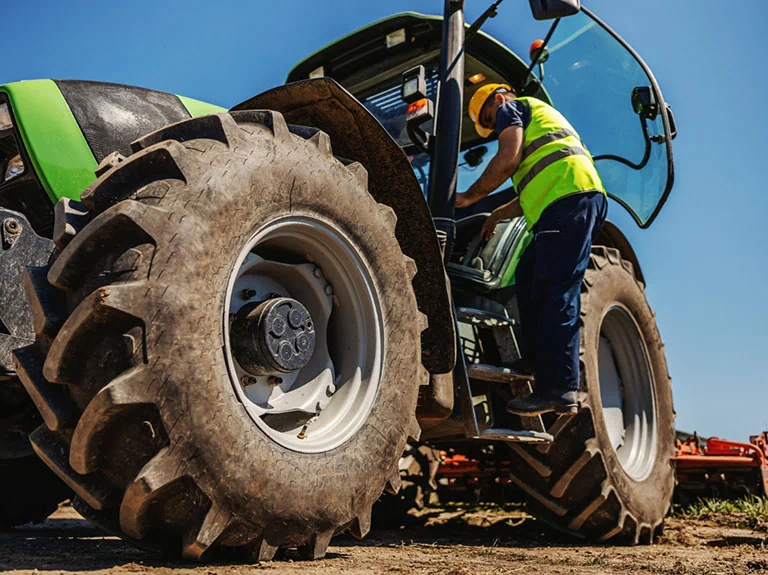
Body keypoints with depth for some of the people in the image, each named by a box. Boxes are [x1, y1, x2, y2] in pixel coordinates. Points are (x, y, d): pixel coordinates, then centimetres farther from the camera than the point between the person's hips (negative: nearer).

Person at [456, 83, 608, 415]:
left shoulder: (511, 108, 12)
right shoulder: (539, 116, 39)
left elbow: (508, 159, -6)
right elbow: (534, 190, 35)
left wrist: (469, 196, 3)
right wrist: (499, 214, 39)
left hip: (569, 196, -10)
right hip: (586, 199, 10)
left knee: (556, 294, -15)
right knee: (528, 280, 9)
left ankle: (558, 389, -18)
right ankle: (538, 367, 5)